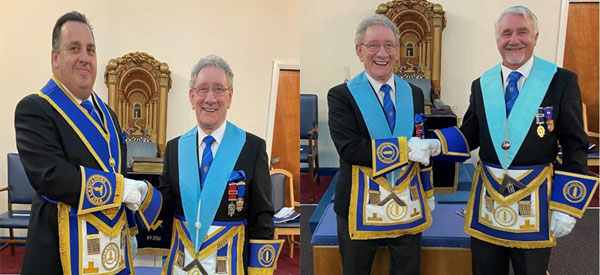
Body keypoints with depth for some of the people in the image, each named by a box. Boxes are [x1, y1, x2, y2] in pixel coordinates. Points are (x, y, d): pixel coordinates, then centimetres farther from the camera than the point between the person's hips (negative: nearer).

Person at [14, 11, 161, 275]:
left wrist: (129, 229, 16)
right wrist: (124, 188, -18)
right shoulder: (34, 109, -10)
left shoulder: (107, 114, 13)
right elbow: (51, 176, -23)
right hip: (64, 250, -6)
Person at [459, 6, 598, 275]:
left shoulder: (562, 81, -5)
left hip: (535, 199, -3)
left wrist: (567, 206, -7)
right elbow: (469, 136, 9)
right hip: (487, 197, 3)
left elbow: (575, 147, -4)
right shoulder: (481, 85, 5)